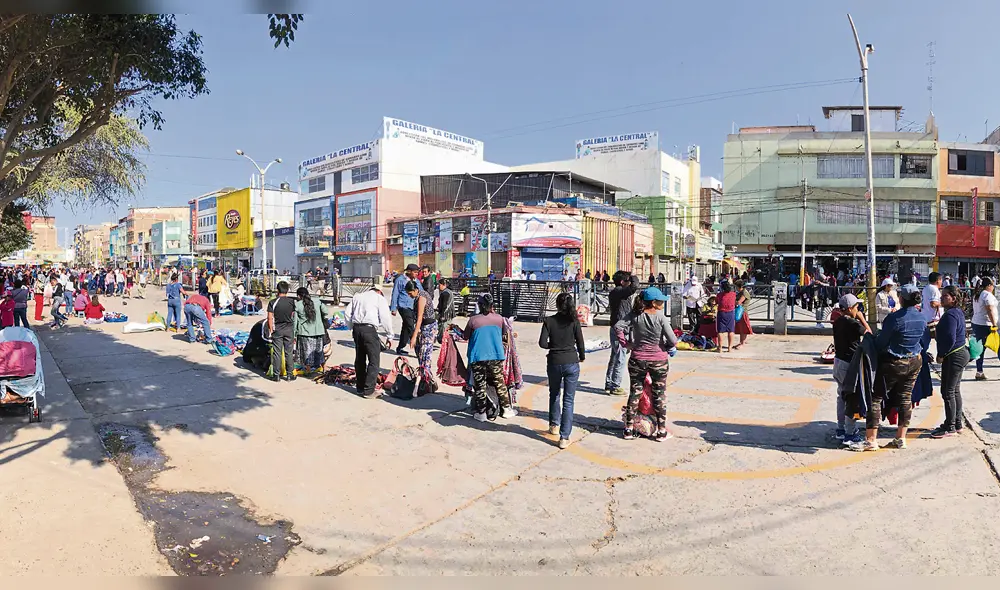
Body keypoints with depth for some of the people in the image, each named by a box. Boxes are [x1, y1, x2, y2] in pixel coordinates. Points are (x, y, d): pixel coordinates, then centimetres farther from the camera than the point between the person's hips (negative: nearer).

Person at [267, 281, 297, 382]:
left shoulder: (273, 302, -7)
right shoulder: (291, 302, -2)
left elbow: (270, 318, -8)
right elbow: (294, 316, 3)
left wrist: (271, 329, 1)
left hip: (277, 330, -1)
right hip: (289, 329, 1)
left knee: (277, 353, 5)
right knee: (289, 353, 7)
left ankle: (276, 375, 8)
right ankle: (290, 374, 10)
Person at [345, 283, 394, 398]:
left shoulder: (357, 297, 20)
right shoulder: (380, 298, 4)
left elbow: (347, 313, 15)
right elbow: (385, 318, -2)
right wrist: (390, 335, 4)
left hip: (356, 328, 6)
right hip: (369, 329, -6)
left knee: (360, 359, 16)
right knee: (374, 360, -1)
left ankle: (360, 388, 24)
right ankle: (368, 390, -3)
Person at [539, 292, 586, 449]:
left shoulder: (549, 321, -5)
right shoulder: (574, 321, -7)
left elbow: (542, 343, -10)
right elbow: (580, 342, -3)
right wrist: (582, 356, 15)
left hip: (554, 362, 1)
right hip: (571, 363, -1)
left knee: (554, 395, 25)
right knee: (568, 400, 3)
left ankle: (554, 425, 40)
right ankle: (564, 437, 0)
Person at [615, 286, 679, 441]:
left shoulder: (635, 316, -3)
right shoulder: (661, 317, -13)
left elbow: (618, 327, -10)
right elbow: (672, 340, -14)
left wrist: (627, 344, -2)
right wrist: (670, 347, 6)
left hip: (637, 360, 3)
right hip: (659, 360, -3)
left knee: (634, 393, 11)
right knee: (659, 395, 10)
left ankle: (629, 429, 16)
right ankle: (661, 431, 17)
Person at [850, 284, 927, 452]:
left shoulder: (895, 317, -21)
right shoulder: (922, 318, 1)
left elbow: (881, 342, -15)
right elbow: (923, 339, 13)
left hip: (894, 363, -7)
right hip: (915, 361, 8)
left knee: (876, 397, -2)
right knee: (905, 398, 14)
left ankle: (871, 440, -1)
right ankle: (901, 438, 19)